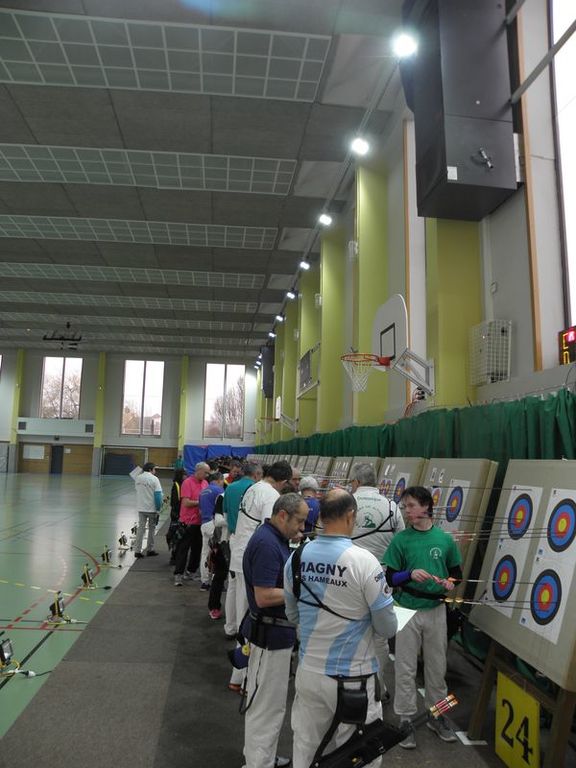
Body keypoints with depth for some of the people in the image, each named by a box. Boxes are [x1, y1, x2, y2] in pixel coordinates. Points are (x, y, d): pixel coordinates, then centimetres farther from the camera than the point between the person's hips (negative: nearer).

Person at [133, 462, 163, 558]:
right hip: (152, 508, -4)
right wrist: (158, 507, -9)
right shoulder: (154, 479, -13)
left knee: (140, 528, 8)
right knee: (151, 528, 11)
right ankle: (150, 550, 19)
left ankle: (137, 550, 4)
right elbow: (158, 495, -15)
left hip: (141, 508, 4)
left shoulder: (138, 478, 4)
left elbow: (137, 491, 14)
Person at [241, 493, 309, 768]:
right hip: (270, 635, -10)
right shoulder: (266, 544, -25)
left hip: (277, 633, 10)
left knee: (272, 703, 23)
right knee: (266, 705, 5)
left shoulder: (276, 539, 6)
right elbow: (263, 597, -28)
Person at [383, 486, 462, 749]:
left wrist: (450, 582, -12)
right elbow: (390, 577, -6)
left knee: (437, 666, 16)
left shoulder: (444, 539, -3)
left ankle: (436, 716, 35)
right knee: (405, 669, 7)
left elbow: (457, 571, 9)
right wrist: (410, 574, -23)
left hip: (435, 610, 2)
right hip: (407, 610, -2)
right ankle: (406, 720, 23)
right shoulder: (400, 539, -8)